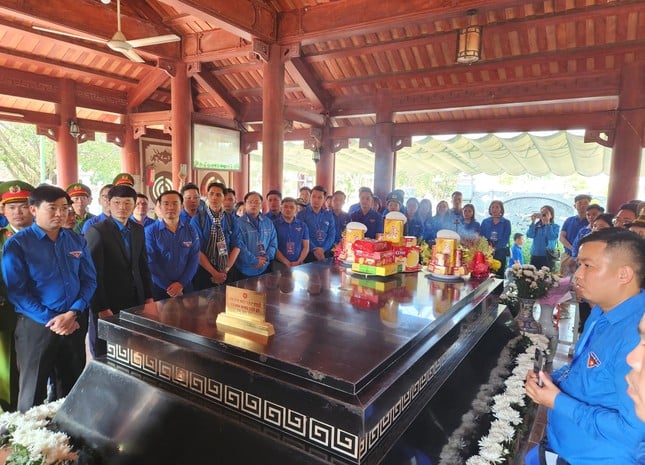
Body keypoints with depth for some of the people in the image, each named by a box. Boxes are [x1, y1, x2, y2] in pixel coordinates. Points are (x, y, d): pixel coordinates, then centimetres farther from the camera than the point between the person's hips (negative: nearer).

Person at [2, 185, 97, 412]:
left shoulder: (77, 241, 5)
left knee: (73, 389, 17)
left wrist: (73, 313, -12)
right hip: (36, 326, -3)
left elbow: (89, 280, 3)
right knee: (33, 393, 12)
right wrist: (50, 319, -15)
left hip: (75, 324, 4)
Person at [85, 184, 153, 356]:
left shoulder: (139, 230, 8)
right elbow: (94, 273, -14)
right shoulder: (96, 231, -11)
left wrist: (148, 297, 9)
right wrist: (102, 308, -16)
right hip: (108, 305, -5)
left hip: (136, 301, 5)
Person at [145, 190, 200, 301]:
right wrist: (169, 287, -14)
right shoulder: (150, 231, -6)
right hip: (158, 289, -2)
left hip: (185, 287, 2)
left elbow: (194, 260, -2)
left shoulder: (191, 230, 2)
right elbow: (151, 263, -11)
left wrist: (181, 284, -12)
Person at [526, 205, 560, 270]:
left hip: (547, 257, -3)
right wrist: (533, 222, -8)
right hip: (535, 256, 3)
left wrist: (547, 224, -16)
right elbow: (529, 235, -5)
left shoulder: (555, 227, 3)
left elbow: (552, 237, -15)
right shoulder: (536, 225, 10)